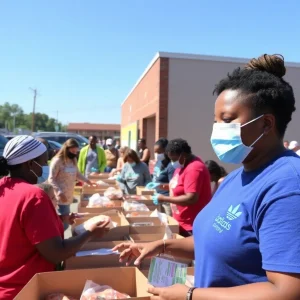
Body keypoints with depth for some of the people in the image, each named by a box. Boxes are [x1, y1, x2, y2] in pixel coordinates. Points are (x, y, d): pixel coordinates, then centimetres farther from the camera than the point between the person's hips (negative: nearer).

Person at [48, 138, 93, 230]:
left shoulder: (73, 160, 10)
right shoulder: (57, 161, -16)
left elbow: (77, 174, 20)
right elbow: (51, 179, -17)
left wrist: (87, 181, 4)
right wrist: (59, 192, -28)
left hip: (69, 196, 8)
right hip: (61, 197, -8)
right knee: (63, 223, -5)